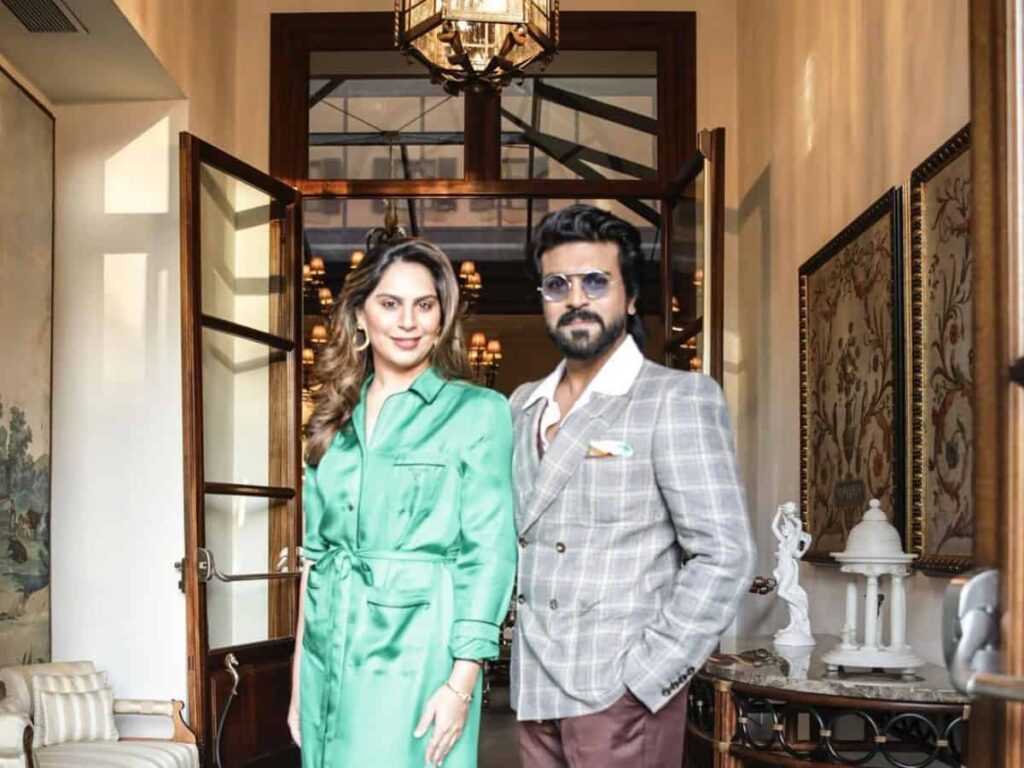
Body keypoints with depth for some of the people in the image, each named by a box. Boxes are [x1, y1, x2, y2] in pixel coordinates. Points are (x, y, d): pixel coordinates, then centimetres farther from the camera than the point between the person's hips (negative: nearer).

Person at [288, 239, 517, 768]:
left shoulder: (478, 412, -3)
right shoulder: (334, 420, 11)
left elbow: (489, 553, -7)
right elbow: (315, 550, 12)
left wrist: (462, 682, -14)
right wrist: (299, 675, 9)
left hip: (417, 653, -4)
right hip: (328, 655, 4)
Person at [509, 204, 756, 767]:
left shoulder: (677, 398, -5)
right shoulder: (523, 406, 13)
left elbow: (724, 556, -12)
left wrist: (643, 678, -14)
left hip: (619, 697, -5)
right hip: (535, 694, 5)